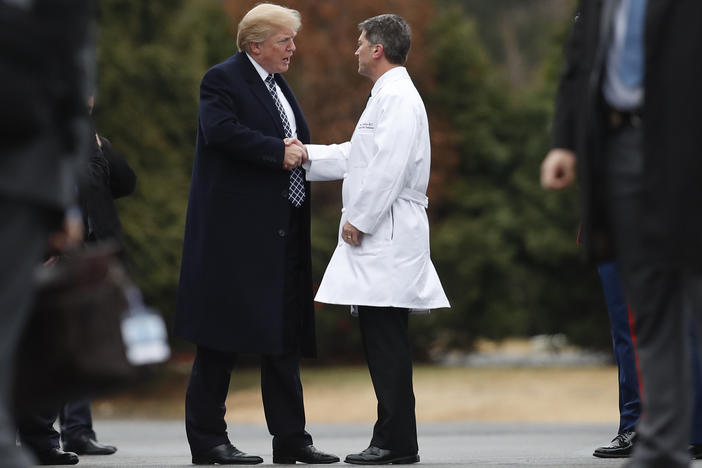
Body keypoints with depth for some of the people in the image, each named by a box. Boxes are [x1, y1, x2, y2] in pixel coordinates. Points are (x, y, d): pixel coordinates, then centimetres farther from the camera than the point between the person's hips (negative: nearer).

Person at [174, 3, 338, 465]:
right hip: (236, 232, -9)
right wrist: (278, 152, -20)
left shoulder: (279, 85, 20)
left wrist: (300, 154, 2)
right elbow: (222, 130, -24)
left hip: (283, 235, 9)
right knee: (223, 338, -4)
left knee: (286, 336, 9)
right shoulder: (223, 80, -8)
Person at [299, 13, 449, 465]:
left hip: (389, 235, -10)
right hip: (378, 237, 10)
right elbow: (356, 156, 29)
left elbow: (388, 168, -20)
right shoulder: (388, 95, 21)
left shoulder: (398, 97, -12)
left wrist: (359, 220, -16)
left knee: (386, 339, -10)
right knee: (382, 339, 9)